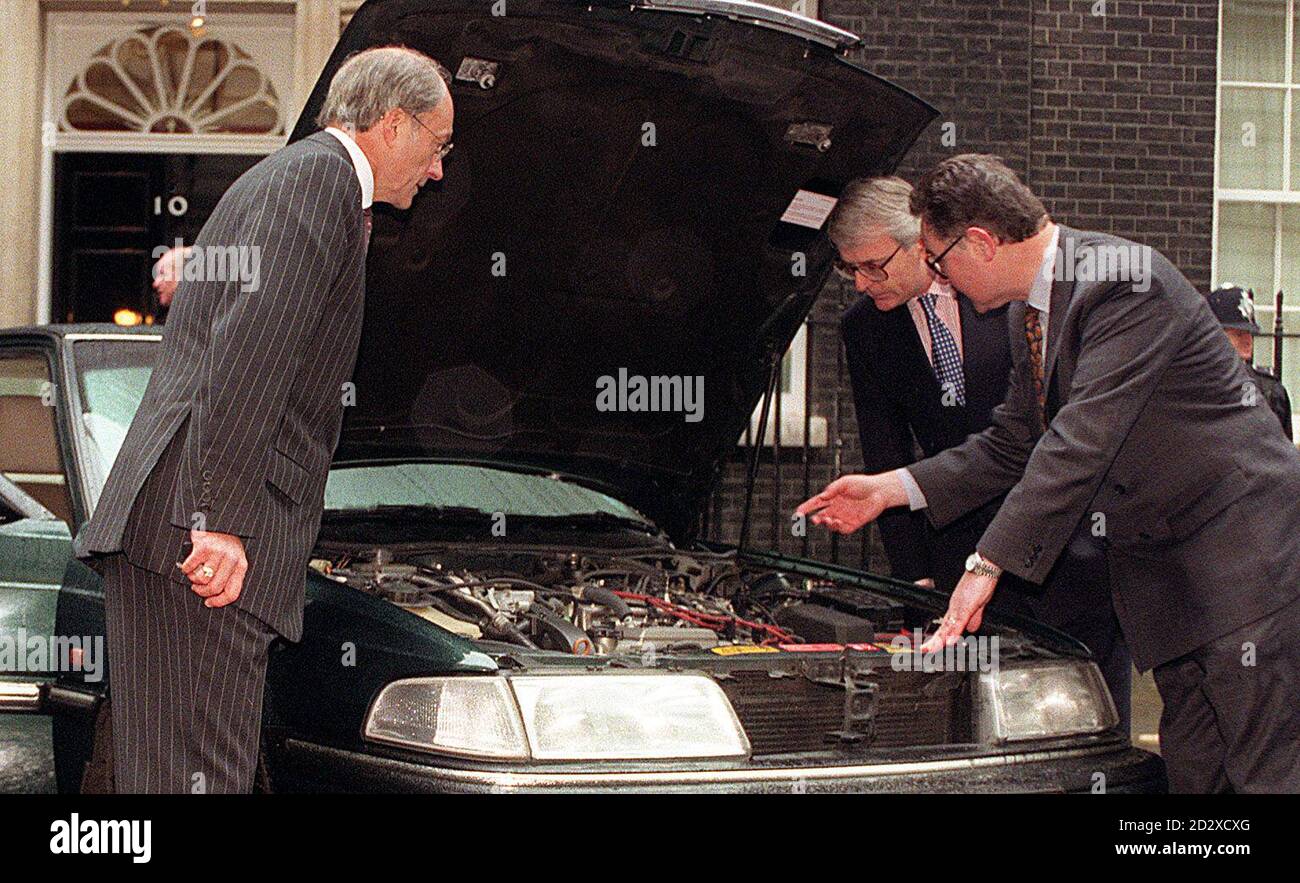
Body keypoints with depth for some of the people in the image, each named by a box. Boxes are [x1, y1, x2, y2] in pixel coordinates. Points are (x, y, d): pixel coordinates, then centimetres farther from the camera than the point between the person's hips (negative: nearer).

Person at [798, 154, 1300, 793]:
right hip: (1165, 574, 9)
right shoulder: (1027, 313, 12)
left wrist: (989, 562, -26)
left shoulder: (1125, 282, -19)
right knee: (1192, 770, 9)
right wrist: (889, 489, 15)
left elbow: (1081, 441, -26)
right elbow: (1011, 448, 20)